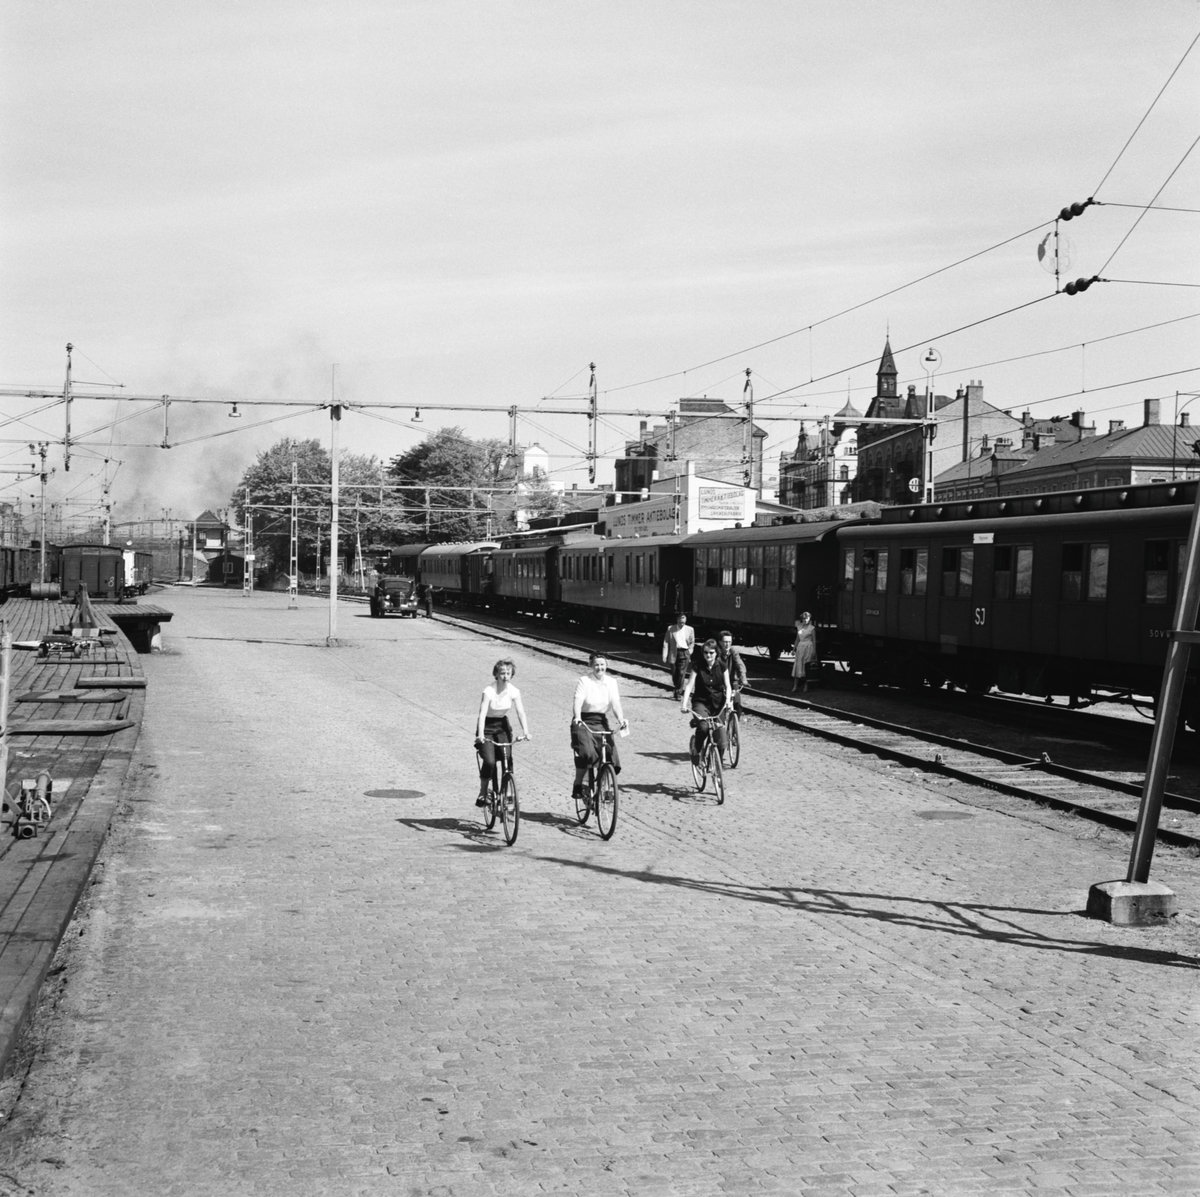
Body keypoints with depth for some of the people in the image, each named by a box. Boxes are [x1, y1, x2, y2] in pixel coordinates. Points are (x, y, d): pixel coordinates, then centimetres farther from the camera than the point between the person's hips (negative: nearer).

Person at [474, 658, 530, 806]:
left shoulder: (514, 691, -10)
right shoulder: (489, 691, -22)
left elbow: (521, 712, -15)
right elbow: (482, 713, -30)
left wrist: (526, 731, -31)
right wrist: (481, 735, -44)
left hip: (503, 726, 4)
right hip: (487, 727, -4)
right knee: (489, 762, -19)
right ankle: (482, 793, -2)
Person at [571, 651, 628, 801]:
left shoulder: (611, 682, 4)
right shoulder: (584, 681, -8)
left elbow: (616, 703, -8)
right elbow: (578, 701, -21)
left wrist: (621, 718, -28)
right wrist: (577, 718, -41)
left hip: (602, 722, 4)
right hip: (584, 722, -4)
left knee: (611, 753, -10)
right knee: (586, 753, -26)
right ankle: (578, 785, -10)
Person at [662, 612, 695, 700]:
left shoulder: (689, 630, 4)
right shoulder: (670, 629, 1)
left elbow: (692, 643, 15)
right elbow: (666, 643, 1)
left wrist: (689, 652, 4)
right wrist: (664, 656, -5)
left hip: (684, 653, -1)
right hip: (674, 653, 1)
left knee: (681, 674, -9)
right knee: (674, 674, 5)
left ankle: (678, 693, -3)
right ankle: (679, 690, 29)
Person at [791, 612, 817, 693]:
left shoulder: (812, 628, -1)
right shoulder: (799, 627, 11)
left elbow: (814, 640, 0)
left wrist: (814, 651, -4)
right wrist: (794, 648, 12)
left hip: (808, 647, -3)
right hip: (800, 647, 3)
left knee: (806, 667, -2)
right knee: (798, 666, -4)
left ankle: (806, 685, 8)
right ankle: (795, 686, -7)